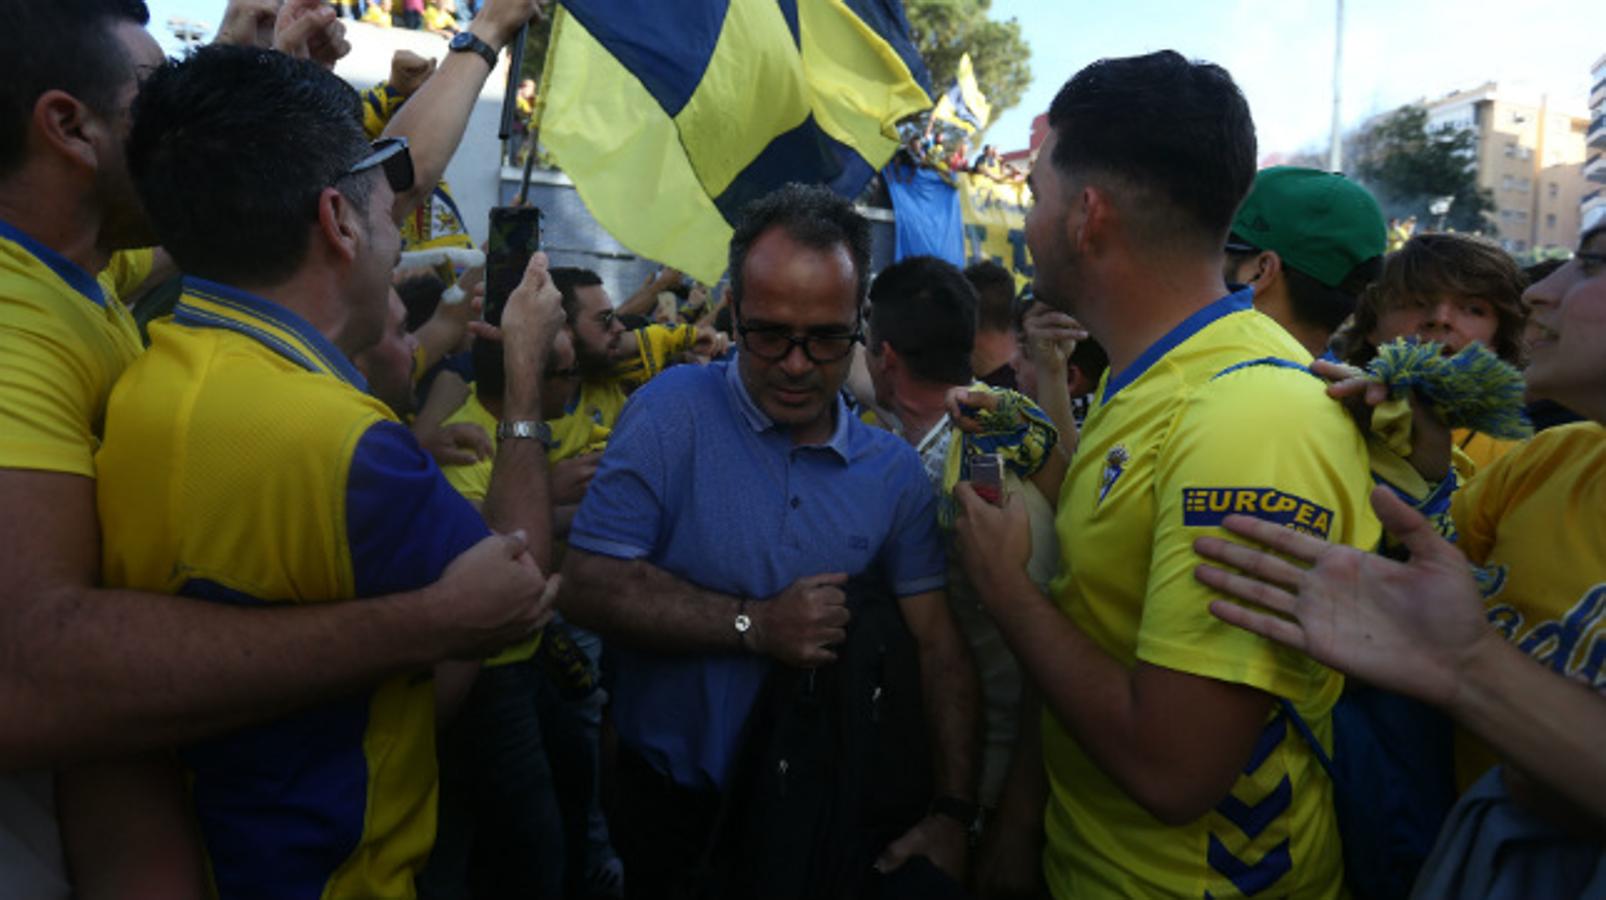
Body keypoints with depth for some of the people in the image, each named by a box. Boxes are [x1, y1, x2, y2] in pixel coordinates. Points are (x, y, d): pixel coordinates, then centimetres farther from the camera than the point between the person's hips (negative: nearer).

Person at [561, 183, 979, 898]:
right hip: (673, 804, -3)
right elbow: (587, 586, -19)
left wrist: (953, 811, -13)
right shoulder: (671, 414, -14)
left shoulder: (894, 470, -3)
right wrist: (756, 627, -20)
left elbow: (939, 649, -4)